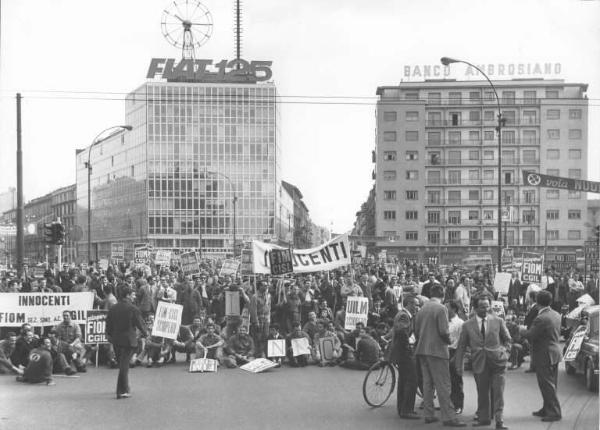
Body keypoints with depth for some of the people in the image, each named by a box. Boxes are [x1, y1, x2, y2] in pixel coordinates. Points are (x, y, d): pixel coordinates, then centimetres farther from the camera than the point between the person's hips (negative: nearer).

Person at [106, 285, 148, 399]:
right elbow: (140, 323, -6)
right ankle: (122, 391, -4)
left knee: (122, 364, 17)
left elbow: (108, 324, 10)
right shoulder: (133, 309, -12)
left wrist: (110, 336, 23)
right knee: (124, 365, -3)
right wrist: (145, 333, 12)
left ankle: (125, 389, 29)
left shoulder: (113, 308, 5)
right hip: (129, 339, -5)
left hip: (116, 340, 5)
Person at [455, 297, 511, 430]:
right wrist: (459, 365, 1)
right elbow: (461, 347, 6)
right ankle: (483, 418, 21)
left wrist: (505, 353, -1)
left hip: (497, 361, -1)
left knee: (498, 392, -4)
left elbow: (507, 339, 13)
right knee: (482, 393, 8)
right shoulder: (467, 325, 2)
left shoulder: (498, 321, 3)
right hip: (479, 363, 1)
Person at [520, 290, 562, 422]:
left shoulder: (541, 319, -23)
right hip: (555, 353, 9)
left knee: (547, 385, 0)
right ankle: (547, 409, 28)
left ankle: (555, 412, 4)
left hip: (544, 356, -9)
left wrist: (522, 330, 2)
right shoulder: (556, 315, 6)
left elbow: (530, 335, -20)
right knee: (550, 384, 17)